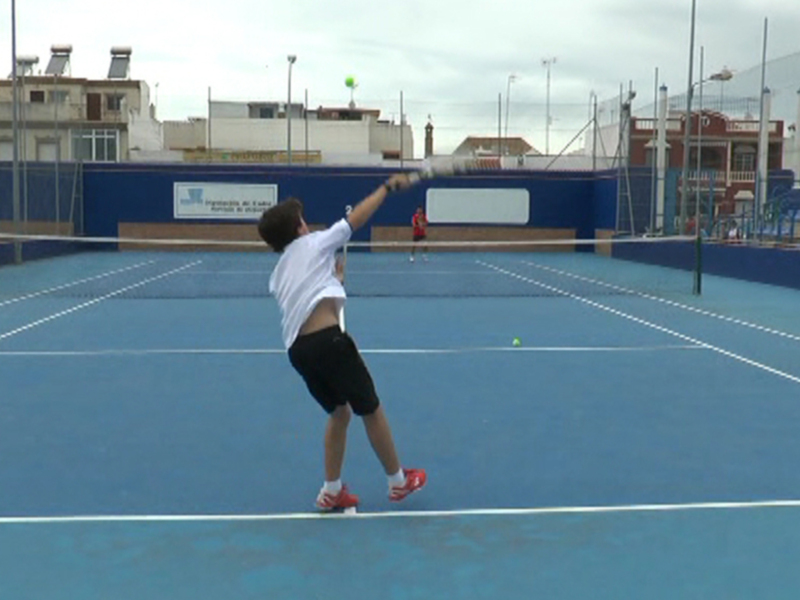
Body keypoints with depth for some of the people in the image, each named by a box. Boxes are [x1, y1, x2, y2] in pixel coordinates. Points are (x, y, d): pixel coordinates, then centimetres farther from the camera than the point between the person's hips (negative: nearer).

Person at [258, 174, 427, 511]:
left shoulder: (278, 275, 23)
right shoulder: (312, 244, 6)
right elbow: (357, 217, 8)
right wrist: (389, 186, 17)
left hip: (298, 349, 7)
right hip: (327, 339, -7)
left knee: (339, 412, 23)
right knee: (371, 410, 9)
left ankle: (331, 491, 24)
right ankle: (399, 482, 22)